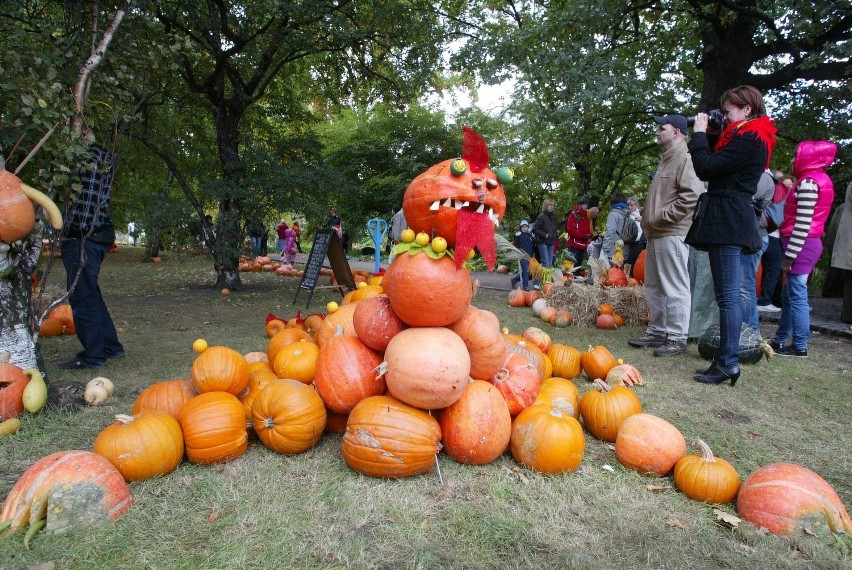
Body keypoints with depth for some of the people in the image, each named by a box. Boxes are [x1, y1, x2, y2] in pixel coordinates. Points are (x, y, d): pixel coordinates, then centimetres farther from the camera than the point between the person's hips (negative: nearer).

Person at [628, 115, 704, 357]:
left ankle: (677, 338, 1)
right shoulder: (666, 159, 22)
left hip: (672, 234, -10)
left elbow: (692, 195, -22)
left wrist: (663, 217, -17)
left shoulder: (685, 158, -10)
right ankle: (657, 331, 24)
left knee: (674, 287, -5)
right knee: (654, 287, 14)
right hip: (656, 233, 10)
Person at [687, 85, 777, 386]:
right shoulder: (749, 137, 21)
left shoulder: (749, 139, -11)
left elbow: (705, 168, -17)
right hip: (730, 219, 11)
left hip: (728, 220, -11)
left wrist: (699, 133, -4)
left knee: (727, 295, -10)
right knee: (730, 294, 11)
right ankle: (726, 359, 17)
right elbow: (717, 166, 19)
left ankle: (728, 364, -6)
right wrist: (707, 135, 11)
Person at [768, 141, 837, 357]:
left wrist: (789, 255, -19)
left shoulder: (808, 182, -13)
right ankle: (780, 340, 23)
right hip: (811, 243, 10)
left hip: (802, 245, -10)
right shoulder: (820, 179, 17)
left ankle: (800, 346, 1)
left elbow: (803, 223, -19)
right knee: (789, 295, 15)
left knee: (797, 296, -5)